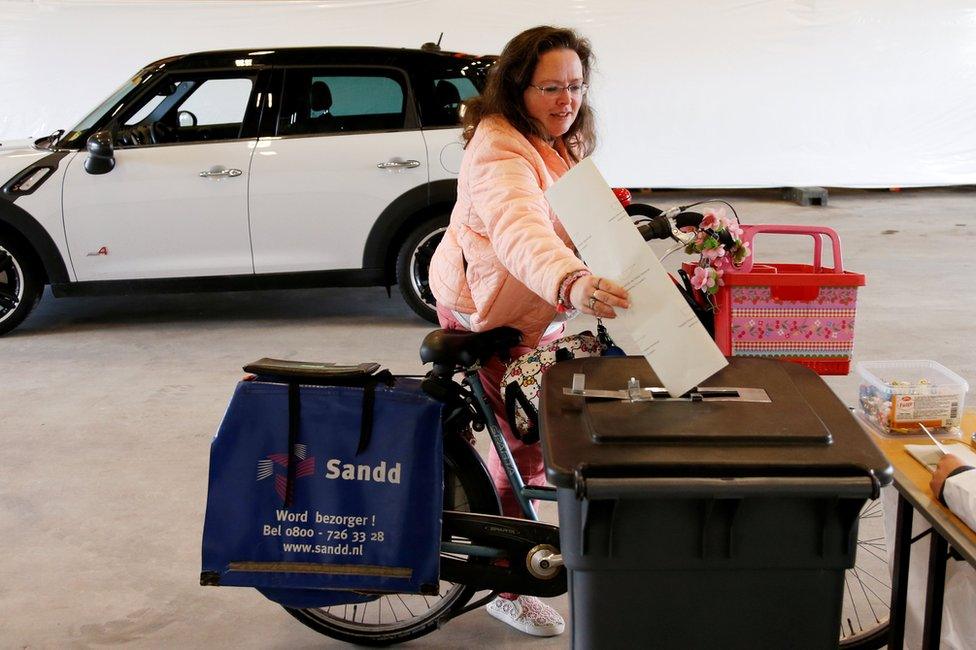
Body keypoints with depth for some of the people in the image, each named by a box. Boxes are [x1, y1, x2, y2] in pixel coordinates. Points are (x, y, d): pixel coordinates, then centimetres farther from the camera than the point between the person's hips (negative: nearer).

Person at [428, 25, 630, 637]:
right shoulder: (499, 151, -30)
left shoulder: (562, 143, 4)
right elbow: (519, 229, -51)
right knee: (527, 448, -2)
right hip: (488, 318, -9)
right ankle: (508, 587, 14)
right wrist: (572, 285, -67)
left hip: (537, 312, 9)